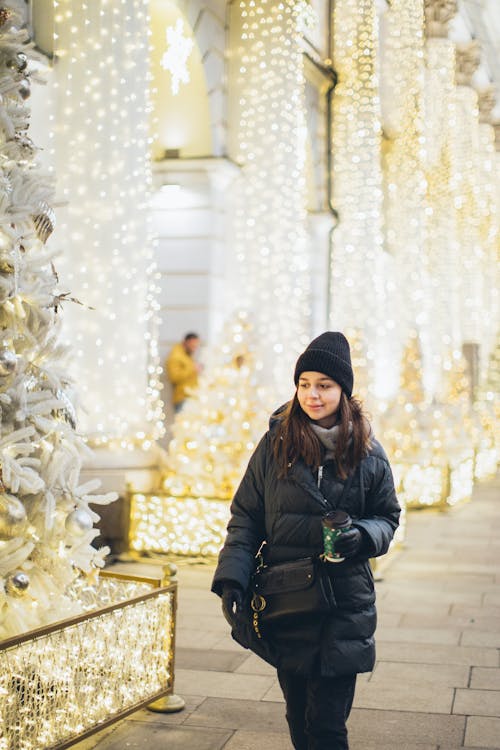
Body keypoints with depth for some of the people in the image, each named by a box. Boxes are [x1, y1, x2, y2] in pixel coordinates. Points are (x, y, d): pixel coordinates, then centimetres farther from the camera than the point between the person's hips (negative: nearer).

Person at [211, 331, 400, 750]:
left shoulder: (368, 454, 0)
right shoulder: (275, 444, -1)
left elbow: (388, 517, 9)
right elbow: (246, 518, 2)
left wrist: (363, 535, -14)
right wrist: (231, 581, -8)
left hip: (343, 609, -1)